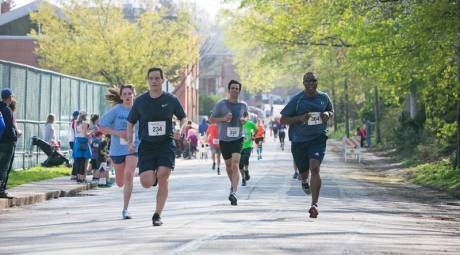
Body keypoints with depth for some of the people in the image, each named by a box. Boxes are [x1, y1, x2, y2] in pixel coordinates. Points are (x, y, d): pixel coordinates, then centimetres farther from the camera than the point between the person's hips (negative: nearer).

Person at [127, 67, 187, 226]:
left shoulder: (171, 100, 2)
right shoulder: (140, 101, 3)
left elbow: (183, 118, 15)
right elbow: (131, 123, 13)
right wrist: (130, 142, 0)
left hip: (166, 144, -1)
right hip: (146, 146, 1)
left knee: (163, 177, -16)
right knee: (146, 182, -12)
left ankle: (157, 215, -2)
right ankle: (154, 177, 28)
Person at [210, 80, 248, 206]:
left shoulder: (243, 105, 2)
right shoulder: (221, 104, -5)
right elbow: (211, 119, 0)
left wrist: (245, 120, 0)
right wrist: (223, 119, -17)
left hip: (238, 139, -1)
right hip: (224, 139, 1)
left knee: (235, 165, -17)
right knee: (228, 166, 16)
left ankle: (233, 192, -25)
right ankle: (233, 185, 43)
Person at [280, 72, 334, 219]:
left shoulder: (324, 97, 2)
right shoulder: (297, 100, -7)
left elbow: (331, 110, 22)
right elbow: (283, 120, -4)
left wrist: (327, 114, -3)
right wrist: (300, 118, -20)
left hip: (318, 139, 0)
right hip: (299, 141, 0)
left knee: (315, 168, -20)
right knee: (303, 172, 15)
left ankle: (314, 204, -19)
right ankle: (304, 180, 56)